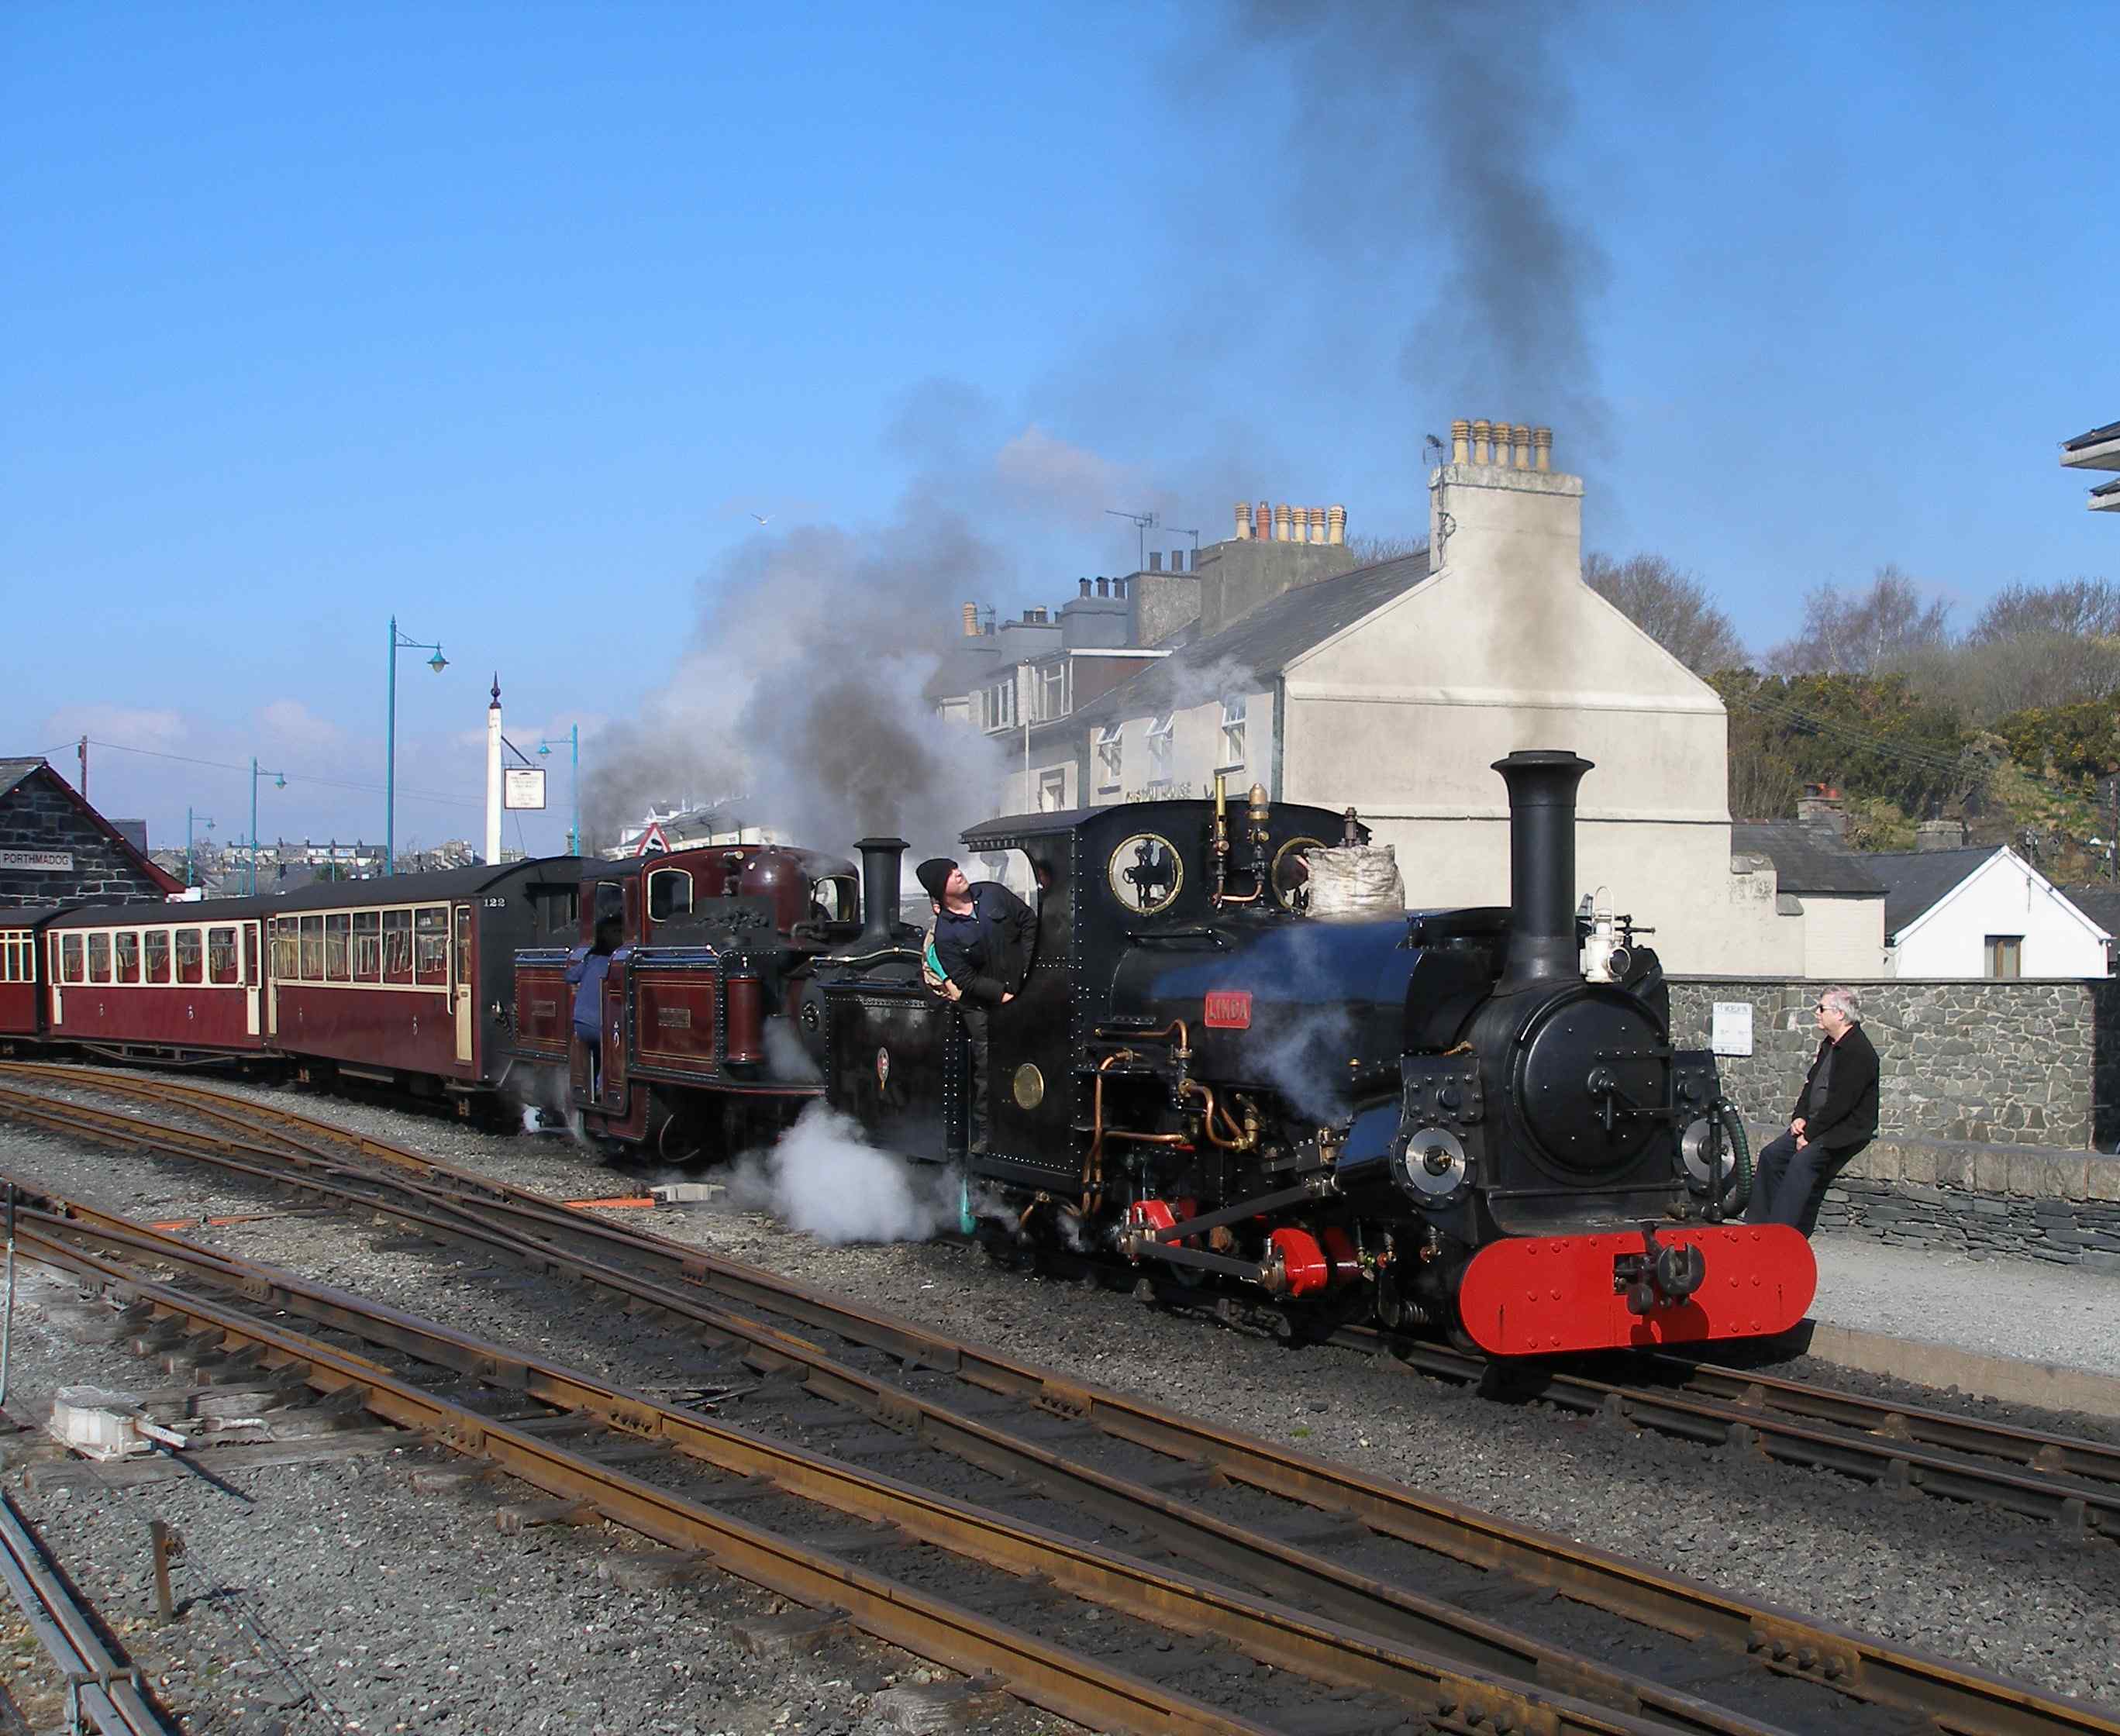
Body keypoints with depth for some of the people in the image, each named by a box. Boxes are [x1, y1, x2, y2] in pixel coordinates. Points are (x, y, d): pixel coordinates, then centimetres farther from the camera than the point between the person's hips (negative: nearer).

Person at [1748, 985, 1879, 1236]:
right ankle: (1761, 1225, 0)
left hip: (1847, 1130, -10)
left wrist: (1811, 1134, -17)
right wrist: (1800, 1117, 3)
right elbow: (1812, 1083, 20)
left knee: (1803, 1161, -27)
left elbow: (1841, 1102, -21)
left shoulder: (1859, 1053, -17)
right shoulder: (1829, 1045, 14)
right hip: (1818, 1124, 10)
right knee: (1772, 1155, -2)